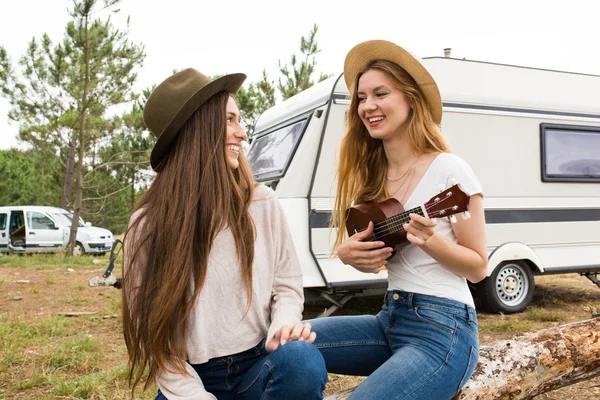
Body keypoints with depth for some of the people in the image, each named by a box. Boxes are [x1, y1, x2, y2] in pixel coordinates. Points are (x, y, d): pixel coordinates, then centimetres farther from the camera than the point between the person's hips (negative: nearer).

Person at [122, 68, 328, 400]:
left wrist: (284, 325, -15)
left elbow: (287, 284, 6)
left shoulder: (262, 203, -3)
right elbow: (149, 328, -6)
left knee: (300, 360, -31)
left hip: (259, 365, 1)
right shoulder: (148, 224, -6)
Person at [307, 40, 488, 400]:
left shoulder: (449, 170, -10)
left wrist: (430, 240, -23)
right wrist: (346, 253, -7)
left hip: (443, 329, -6)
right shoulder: (370, 178, 8)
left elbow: (478, 268, -5)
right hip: (390, 319, 6)